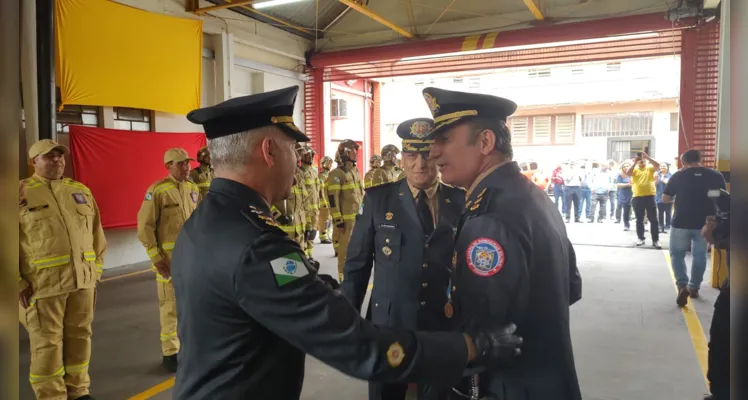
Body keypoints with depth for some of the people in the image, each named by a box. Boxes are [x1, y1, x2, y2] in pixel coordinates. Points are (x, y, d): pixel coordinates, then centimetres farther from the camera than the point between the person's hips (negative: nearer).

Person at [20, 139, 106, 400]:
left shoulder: (81, 191, 11)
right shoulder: (22, 193, -1)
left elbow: (97, 237, 16)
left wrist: (95, 274, 14)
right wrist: (18, 284, -9)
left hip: (82, 280, 4)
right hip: (43, 283, -4)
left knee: (79, 337, 13)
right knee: (46, 343, 4)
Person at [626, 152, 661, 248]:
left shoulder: (650, 168, 7)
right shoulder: (634, 169, 7)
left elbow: (657, 166, -13)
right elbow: (628, 173, -12)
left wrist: (647, 157, -19)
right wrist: (635, 162, -18)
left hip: (650, 196, -1)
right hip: (637, 197, 1)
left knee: (653, 219, -1)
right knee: (639, 220, 9)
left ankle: (655, 240, 2)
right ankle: (640, 238, 18)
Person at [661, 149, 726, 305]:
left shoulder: (678, 176, -6)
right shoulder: (716, 176, 0)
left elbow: (665, 199, -2)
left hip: (681, 223, -2)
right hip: (704, 223, 2)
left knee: (677, 254, 10)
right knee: (699, 255, 17)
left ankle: (682, 285, -8)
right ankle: (694, 287, 25)